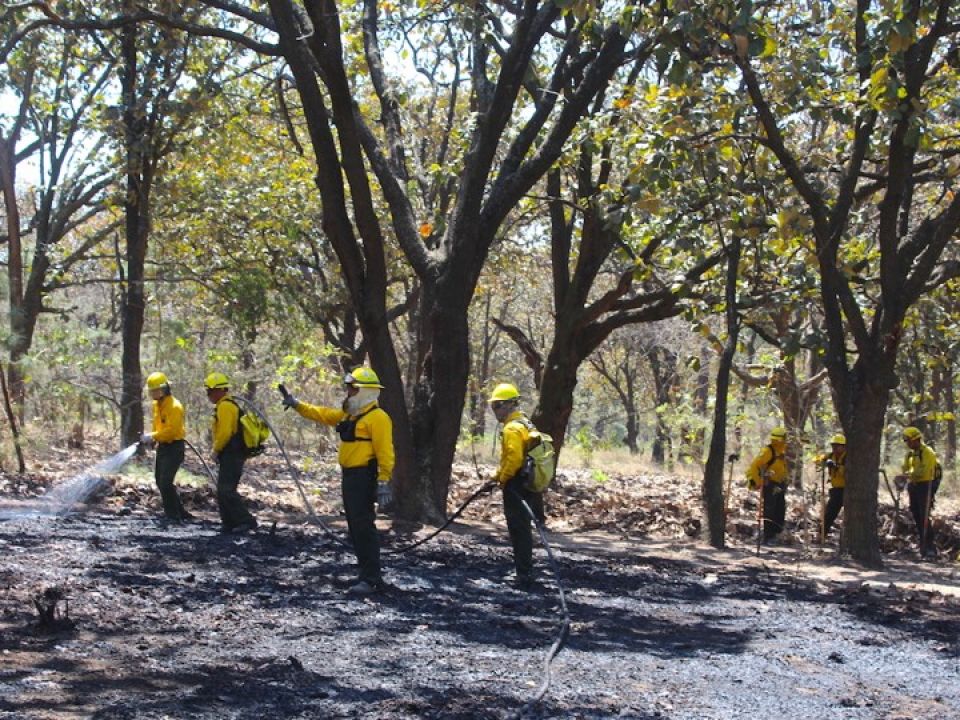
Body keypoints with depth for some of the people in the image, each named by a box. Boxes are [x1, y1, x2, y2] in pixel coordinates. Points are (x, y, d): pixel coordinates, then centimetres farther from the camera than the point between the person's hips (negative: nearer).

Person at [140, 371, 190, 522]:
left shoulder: (174, 406, -19)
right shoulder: (157, 404, 10)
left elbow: (171, 431, -25)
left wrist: (152, 437, -23)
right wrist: (151, 439, 4)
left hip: (174, 448, -10)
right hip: (163, 446, 10)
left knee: (165, 482, -15)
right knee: (160, 481, 13)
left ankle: (173, 515, -8)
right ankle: (179, 512, 22)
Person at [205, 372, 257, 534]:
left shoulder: (225, 406, -14)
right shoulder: (229, 404, 20)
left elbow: (225, 432, -23)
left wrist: (216, 450, -10)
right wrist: (218, 451, 15)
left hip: (231, 455, -11)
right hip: (232, 454, 11)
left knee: (226, 490, -13)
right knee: (223, 491, 12)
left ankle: (246, 521, -14)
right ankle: (229, 523, 15)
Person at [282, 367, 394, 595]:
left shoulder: (377, 417, -14)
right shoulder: (349, 414, 17)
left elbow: (385, 452, -18)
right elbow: (322, 414, 26)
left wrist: (384, 482, -23)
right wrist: (297, 405, 22)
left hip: (364, 478, -10)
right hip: (349, 476, 10)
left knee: (364, 528, -12)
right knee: (356, 528, 13)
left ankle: (371, 580, -12)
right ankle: (368, 573, 19)